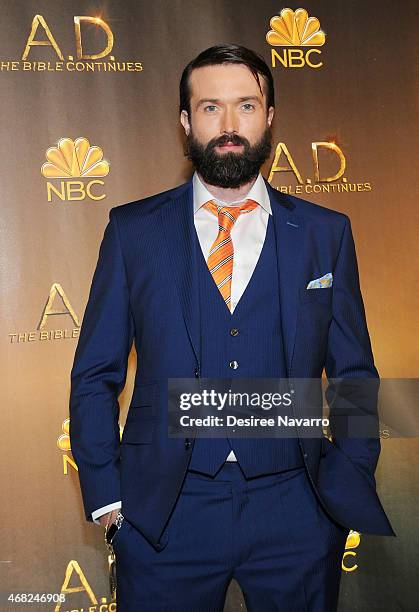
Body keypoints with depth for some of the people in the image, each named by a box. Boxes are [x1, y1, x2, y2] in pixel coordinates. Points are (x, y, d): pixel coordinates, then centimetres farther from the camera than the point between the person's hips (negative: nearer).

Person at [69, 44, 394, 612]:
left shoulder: (326, 232, 3)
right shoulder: (133, 229, 1)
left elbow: (353, 374, 6)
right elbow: (95, 374, 3)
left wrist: (351, 487, -2)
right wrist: (106, 495, -3)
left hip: (294, 507, 1)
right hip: (164, 511, 0)